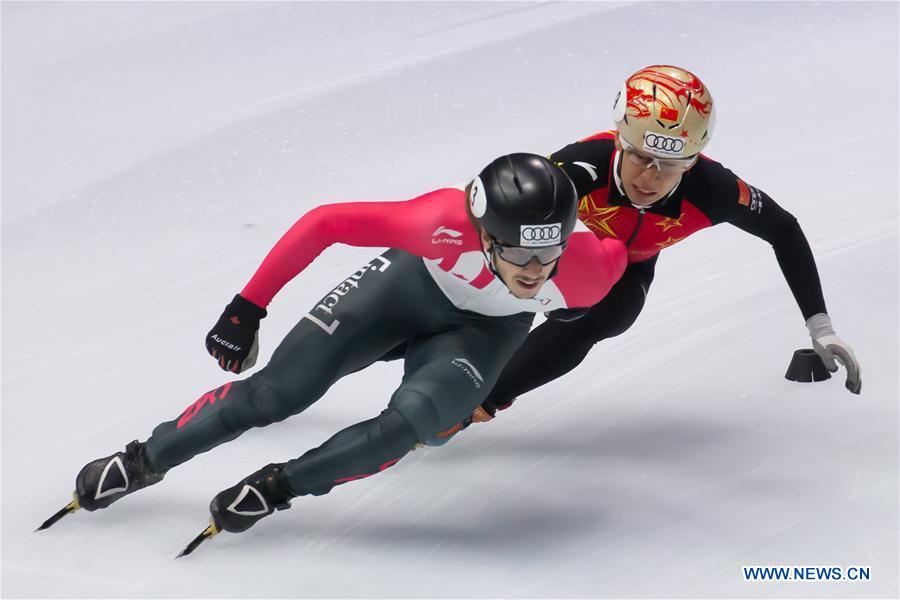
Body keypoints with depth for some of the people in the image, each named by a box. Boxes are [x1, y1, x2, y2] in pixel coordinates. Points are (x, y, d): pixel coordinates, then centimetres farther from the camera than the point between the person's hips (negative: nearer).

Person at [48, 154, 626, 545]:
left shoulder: (588, 270, -37)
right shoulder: (445, 221, -43)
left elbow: (617, 256, -12)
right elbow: (324, 222, -33)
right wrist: (247, 307, -29)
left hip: (486, 329, 1)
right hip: (414, 279, -1)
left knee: (411, 423, -26)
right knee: (276, 394, -6)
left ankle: (276, 486, -4)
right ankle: (144, 460, 18)